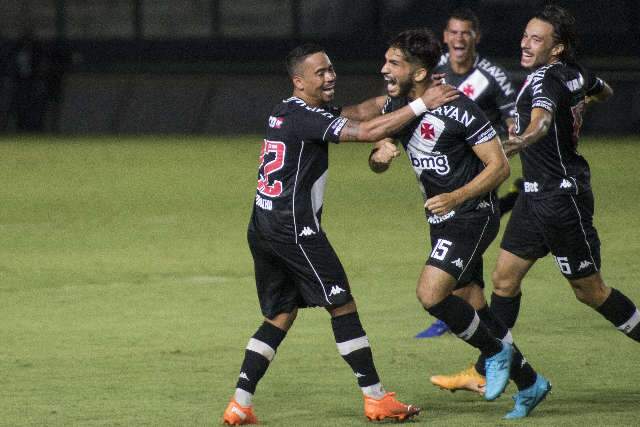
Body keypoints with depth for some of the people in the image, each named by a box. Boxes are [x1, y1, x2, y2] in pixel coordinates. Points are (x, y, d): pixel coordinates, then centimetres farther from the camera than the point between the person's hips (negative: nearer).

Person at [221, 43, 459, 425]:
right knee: (342, 305, -2)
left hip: (263, 229, 9)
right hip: (294, 227, -9)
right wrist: (421, 105, -18)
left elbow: (347, 120, 26)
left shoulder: (284, 113, 16)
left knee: (280, 315, 13)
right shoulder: (305, 117, -13)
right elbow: (366, 132, -23)